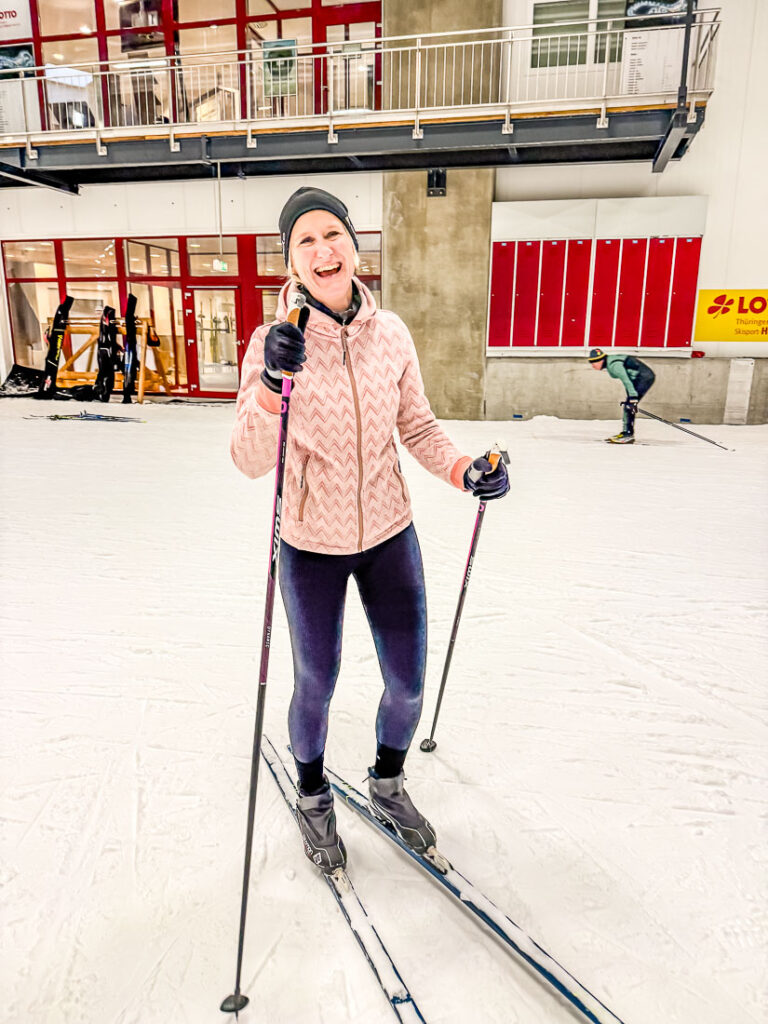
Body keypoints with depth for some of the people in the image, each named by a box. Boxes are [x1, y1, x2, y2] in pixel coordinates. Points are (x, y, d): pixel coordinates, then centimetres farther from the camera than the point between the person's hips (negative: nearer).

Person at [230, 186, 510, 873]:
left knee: (407, 685, 13)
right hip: (311, 547, -2)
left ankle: (387, 784, 45)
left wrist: (465, 470, -12)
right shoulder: (275, 341, -14)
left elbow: (418, 427, 4)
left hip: (390, 536, 3)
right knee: (316, 687, 14)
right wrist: (272, 385, -38)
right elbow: (252, 461, -22)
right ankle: (313, 798, 45)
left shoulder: (390, 332, -5)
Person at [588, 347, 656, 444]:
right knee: (627, 404, 13)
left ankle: (629, 435, -14)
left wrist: (633, 398, -32)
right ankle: (626, 432, 20)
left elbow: (626, 381, -28)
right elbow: (626, 379, 18)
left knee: (629, 406, -15)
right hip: (641, 377, 10)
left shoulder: (613, 365, -20)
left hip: (645, 377, -10)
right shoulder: (610, 362, 10)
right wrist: (629, 397, 20)